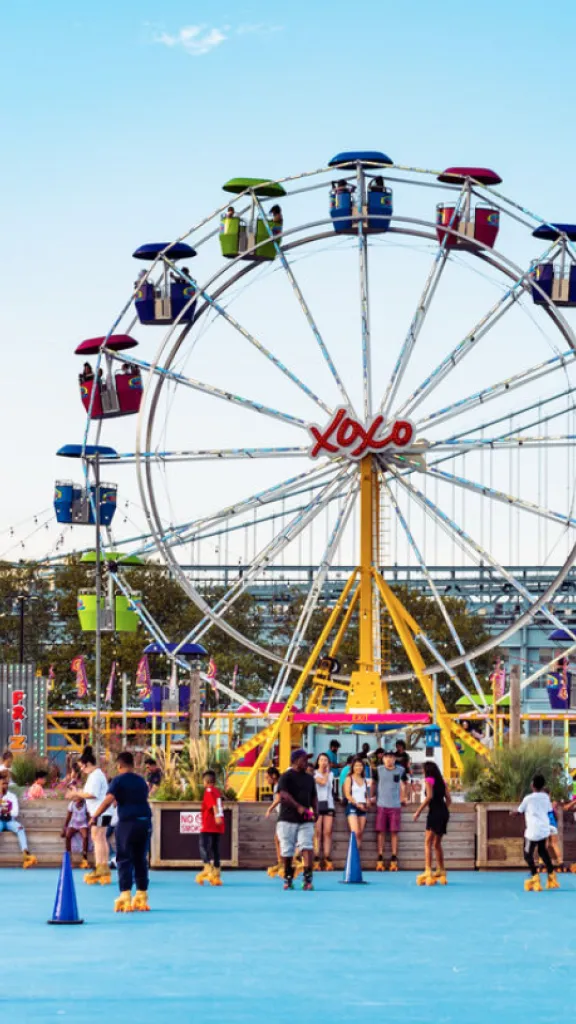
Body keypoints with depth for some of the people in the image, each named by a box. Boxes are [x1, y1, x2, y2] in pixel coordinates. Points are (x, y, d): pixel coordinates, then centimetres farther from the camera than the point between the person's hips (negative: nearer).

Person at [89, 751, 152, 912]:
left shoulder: (118, 780, -3)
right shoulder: (141, 781, 14)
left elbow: (108, 800, -15)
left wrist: (94, 817, -12)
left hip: (127, 822, -5)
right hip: (145, 821, 5)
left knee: (125, 860, -1)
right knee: (141, 859, 12)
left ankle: (125, 896, -10)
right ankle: (141, 898, 13)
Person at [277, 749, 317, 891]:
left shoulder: (309, 778, 15)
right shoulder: (286, 777, -4)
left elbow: (313, 796, 20)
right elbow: (284, 794, -18)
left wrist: (315, 810, 0)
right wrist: (299, 807, -29)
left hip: (305, 820, 4)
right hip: (288, 819, -4)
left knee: (307, 847, -12)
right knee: (287, 851, 3)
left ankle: (308, 879, -18)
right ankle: (288, 879, 17)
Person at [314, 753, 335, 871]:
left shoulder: (331, 774, 17)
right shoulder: (314, 774, 0)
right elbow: (322, 782, -14)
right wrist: (326, 772, -2)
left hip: (328, 805, 4)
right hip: (317, 804, -4)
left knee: (328, 832, -3)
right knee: (317, 833, -8)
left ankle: (327, 860, -5)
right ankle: (316, 860, -10)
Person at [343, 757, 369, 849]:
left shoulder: (364, 780, 17)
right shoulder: (349, 778, 2)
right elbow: (347, 795, -6)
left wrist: (367, 803, -1)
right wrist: (357, 804, -14)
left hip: (362, 808, 5)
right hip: (352, 806, -5)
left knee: (360, 834, 0)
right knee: (355, 832, -19)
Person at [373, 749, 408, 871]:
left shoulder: (400, 770, 2)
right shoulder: (378, 770, 1)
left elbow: (403, 783, 18)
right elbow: (374, 783, 15)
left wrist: (403, 797, 15)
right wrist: (373, 796, 14)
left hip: (395, 806, 0)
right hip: (381, 805, 0)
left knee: (394, 832, 1)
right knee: (381, 832, -1)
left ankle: (394, 859, 4)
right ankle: (380, 859, 3)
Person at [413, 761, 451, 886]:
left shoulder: (429, 780, -1)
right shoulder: (442, 782, 17)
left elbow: (429, 796, -14)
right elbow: (448, 799, 12)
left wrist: (418, 811, -11)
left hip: (434, 812, -7)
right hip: (444, 812, 7)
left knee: (428, 843, -9)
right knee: (437, 844, 18)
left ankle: (428, 871, -21)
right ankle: (441, 872, 22)